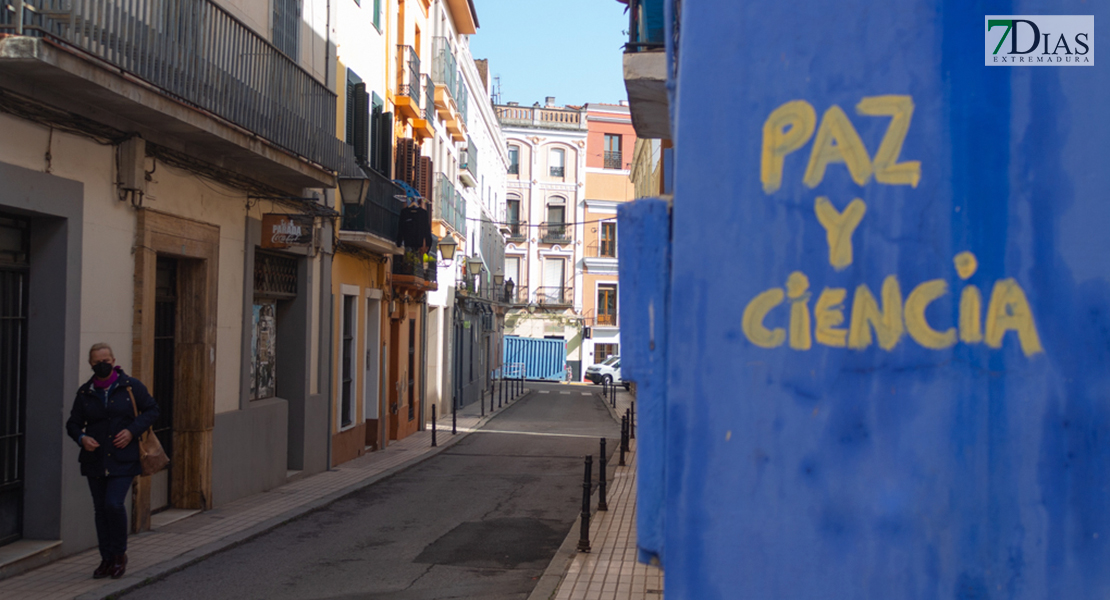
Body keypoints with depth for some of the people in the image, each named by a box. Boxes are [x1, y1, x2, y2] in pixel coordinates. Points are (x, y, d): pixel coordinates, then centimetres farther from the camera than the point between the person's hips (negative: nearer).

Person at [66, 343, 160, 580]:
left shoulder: (131, 386, -1)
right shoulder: (85, 393, 6)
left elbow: (152, 410, 2)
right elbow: (73, 423, 12)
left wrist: (132, 430, -12)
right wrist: (82, 438, -10)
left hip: (123, 460, -4)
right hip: (95, 460, 4)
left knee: (114, 504, -16)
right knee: (101, 509, 7)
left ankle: (119, 554, 4)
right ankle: (107, 560, 18)